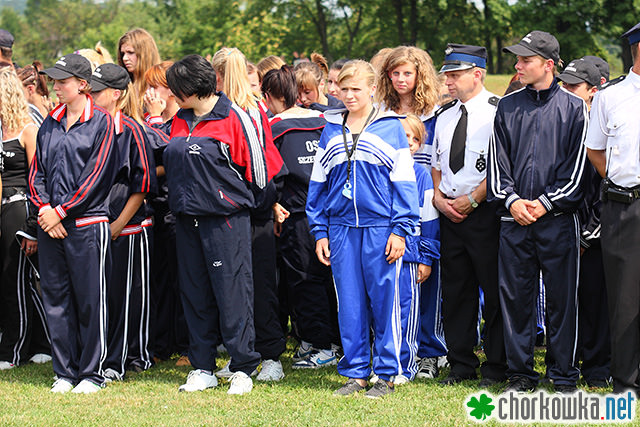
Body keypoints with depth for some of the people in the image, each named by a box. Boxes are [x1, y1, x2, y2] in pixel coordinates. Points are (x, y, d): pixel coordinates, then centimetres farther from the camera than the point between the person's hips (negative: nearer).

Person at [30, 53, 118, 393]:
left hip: (86, 223, -6)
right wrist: (44, 207, -4)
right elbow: (36, 171, 13)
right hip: (50, 225, 6)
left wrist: (61, 211, -12)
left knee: (90, 300, -1)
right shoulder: (50, 124, 13)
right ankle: (65, 371, 14)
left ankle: (92, 373, 6)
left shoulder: (101, 123, -5)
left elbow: (97, 175, -10)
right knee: (56, 298, 7)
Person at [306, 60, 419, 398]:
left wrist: (400, 229, -6)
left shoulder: (390, 128, 1)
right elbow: (318, 182, 15)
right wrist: (319, 231, 9)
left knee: (383, 300, -1)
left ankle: (386, 373, 8)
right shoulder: (330, 130, 12)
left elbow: (403, 181, 0)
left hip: (380, 227, -3)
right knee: (349, 303, 6)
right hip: (341, 227, 3)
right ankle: (355, 373, 14)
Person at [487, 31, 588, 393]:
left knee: (562, 298, 1)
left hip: (558, 218, -3)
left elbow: (577, 167, -1)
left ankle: (564, 375, 8)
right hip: (514, 219, 3)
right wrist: (511, 200, -6)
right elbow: (498, 161, 9)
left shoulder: (573, 107, 2)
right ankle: (520, 373, 12)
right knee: (515, 296, 4)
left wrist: (546, 203, -9)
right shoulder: (508, 107, 11)